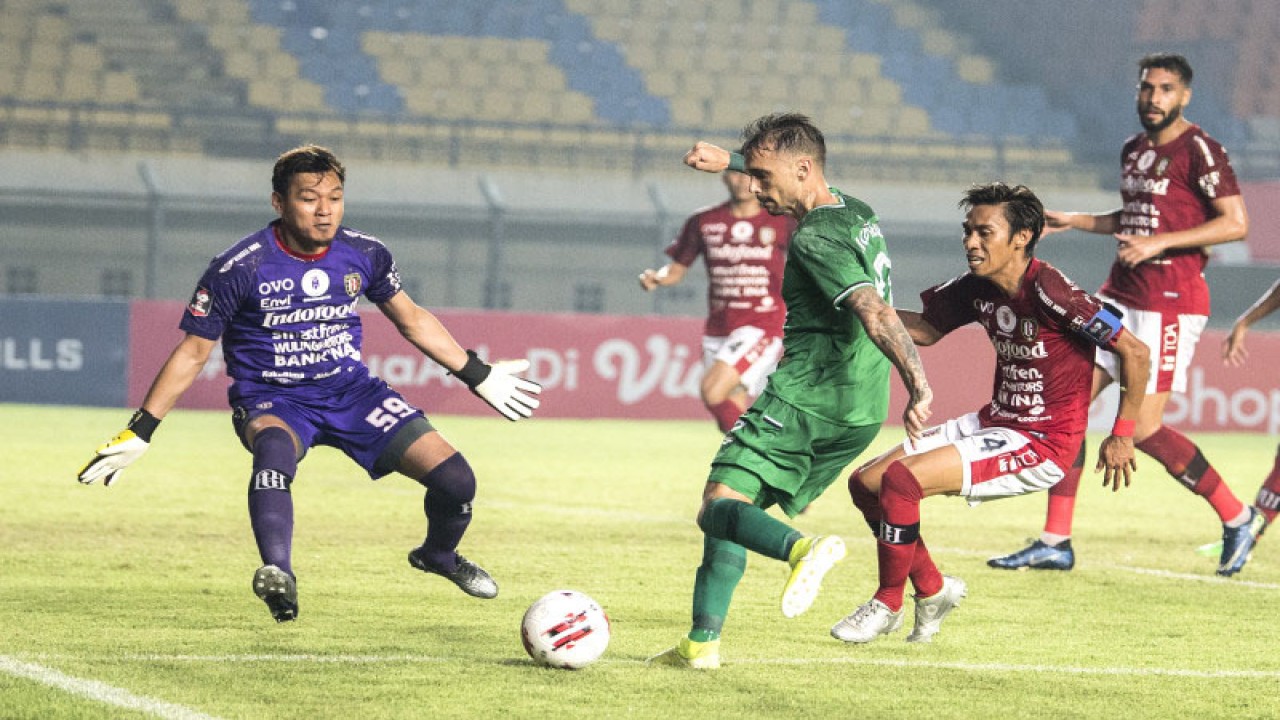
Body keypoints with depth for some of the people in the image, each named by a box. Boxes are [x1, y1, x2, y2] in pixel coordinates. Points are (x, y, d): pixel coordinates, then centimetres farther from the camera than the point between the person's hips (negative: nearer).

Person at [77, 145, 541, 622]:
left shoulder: (364, 255, -3)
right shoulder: (239, 269, -16)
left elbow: (411, 319, 15)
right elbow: (193, 352, -7)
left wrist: (477, 376, 18)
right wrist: (140, 432, -9)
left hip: (352, 391, 4)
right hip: (272, 400, -4)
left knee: (455, 480, -8)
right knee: (276, 447, -42)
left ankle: (438, 555, 27)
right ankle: (278, 575, -57)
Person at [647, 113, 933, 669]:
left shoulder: (814, 241, -15)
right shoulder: (858, 214, 14)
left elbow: (874, 312, -27)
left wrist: (918, 385, -35)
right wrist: (730, 162, 42)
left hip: (805, 395, -9)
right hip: (861, 413, 9)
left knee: (720, 508, -14)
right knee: (735, 510, 16)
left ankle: (803, 550, -42)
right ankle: (703, 641, 9)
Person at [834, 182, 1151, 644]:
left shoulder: (1049, 293, -22)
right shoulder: (978, 288, 1)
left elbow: (1134, 352, -17)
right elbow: (928, 329, 19)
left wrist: (1122, 436, -15)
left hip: (1042, 445, -9)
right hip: (995, 423, 9)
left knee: (900, 480, -22)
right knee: (865, 482, 5)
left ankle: (889, 603, -2)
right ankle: (931, 589, 21)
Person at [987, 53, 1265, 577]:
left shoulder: (1198, 150, -10)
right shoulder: (1134, 150, 15)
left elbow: (1236, 223, -15)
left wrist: (1160, 242, -19)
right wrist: (1073, 221, 19)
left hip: (1170, 302, -8)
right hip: (1120, 294, 8)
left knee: (1143, 428, -11)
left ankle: (1237, 518, 6)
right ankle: (1055, 542, 4)